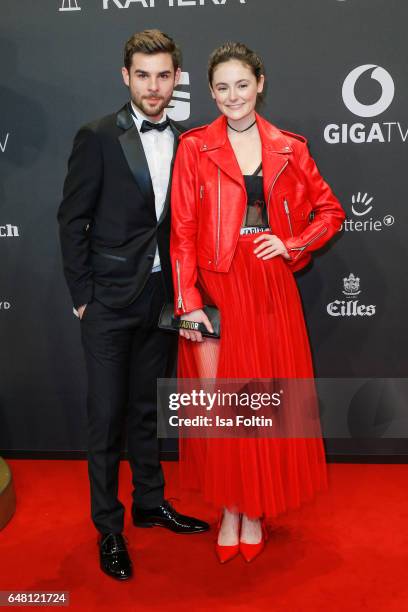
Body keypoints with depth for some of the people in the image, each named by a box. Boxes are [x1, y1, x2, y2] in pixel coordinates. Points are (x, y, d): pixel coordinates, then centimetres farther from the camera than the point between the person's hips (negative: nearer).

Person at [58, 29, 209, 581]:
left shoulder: (183, 143, 7)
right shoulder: (98, 137, -6)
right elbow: (72, 220, -6)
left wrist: (181, 292, 5)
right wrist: (82, 295, -8)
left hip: (161, 299, 4)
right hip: (110, 301, -4)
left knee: (148, 408, 17)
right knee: (108, 413, 4)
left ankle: (150, 502, 35)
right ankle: (109, 527, 20)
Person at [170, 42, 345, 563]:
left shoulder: (288, 148, 7)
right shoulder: (194, 147, 1)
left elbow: (329, 211, 13)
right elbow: (182, 231, -5)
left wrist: (293, 245, -4)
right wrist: (188, 303, -13)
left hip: (270, 289, 2)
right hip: (215, 289, -2)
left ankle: (256, 511, 25)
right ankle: (229, 510, 23)